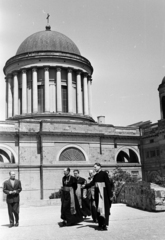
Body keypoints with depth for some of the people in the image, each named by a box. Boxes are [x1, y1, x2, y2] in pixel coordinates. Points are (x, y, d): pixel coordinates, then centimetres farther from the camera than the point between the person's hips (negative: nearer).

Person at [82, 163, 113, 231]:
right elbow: (92, 183, 7)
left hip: (103, 192, -7)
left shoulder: (104, 173, -8)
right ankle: (100, 224, 14)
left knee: (103, 208, -7)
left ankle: (104, 224, -4)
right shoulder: (95, 176, 13)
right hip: (97, 193, 7)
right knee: (98, 208, 8)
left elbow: (108, 184, -10)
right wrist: (85, 186, -10)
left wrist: (110, 194, -12)